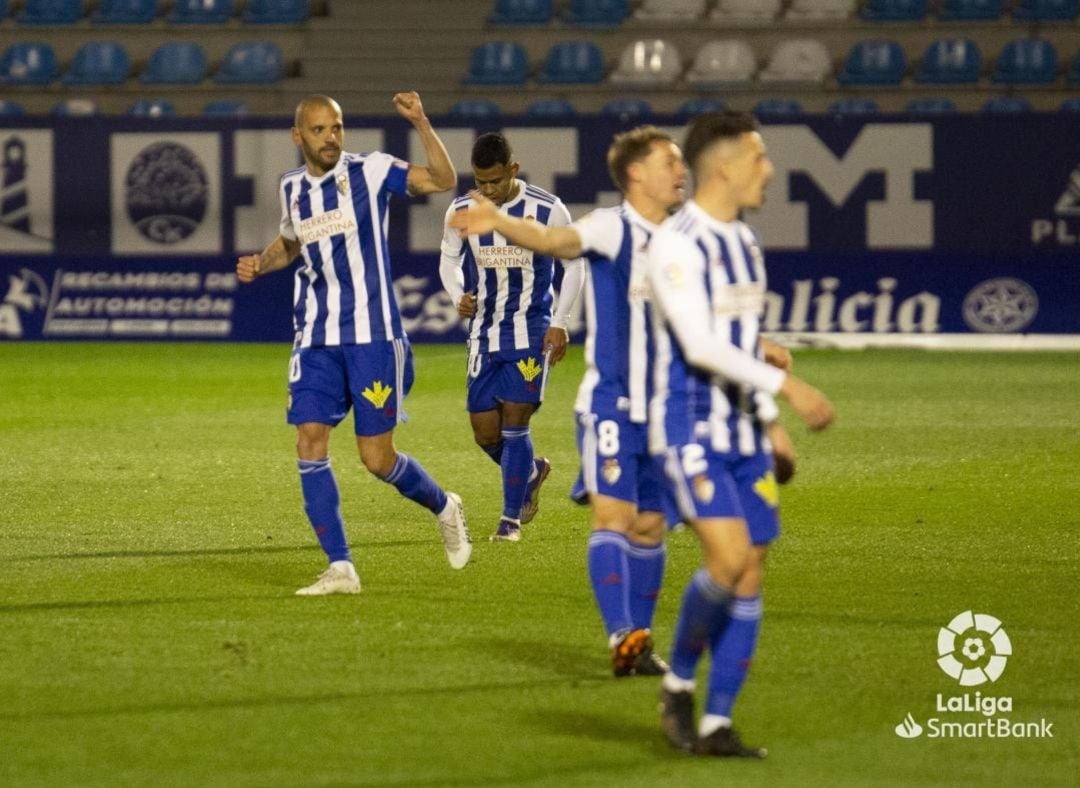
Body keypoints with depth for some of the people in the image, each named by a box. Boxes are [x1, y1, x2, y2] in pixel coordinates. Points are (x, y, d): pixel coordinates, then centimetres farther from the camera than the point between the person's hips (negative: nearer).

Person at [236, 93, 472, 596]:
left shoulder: (369, 171, -5)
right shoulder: (291, 188, 9)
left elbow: (443, 180, -14)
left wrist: (420, 123, -25)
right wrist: (259, 264, 10)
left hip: (373, 336, -4)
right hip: (316, 341, 4)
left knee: (377, 458, -3)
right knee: (310, 444, -9)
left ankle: (443, 508, 28)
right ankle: (340, 569, -4)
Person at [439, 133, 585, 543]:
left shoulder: (547, 210, -10)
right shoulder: (461, 212, -3)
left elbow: (573, 264, 1)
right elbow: (449, 260, 12)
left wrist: (560, 323, -6)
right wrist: (459, 296, -9)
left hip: (531, 331, -3)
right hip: (484, 332, 4)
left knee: (514, 422, -10)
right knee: (485, 432, 3)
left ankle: (511, 518, 2)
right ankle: (531, 471, 34)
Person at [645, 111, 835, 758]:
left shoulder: (745, 243, 14)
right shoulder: (677, 245, -14)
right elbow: (700, 345, -23)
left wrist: (771, 426, 16)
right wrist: (789, 386, -26)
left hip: (743, 434, 8)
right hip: (691, 430, -8)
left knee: (751, 575, 2)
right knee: (730, 560, -20)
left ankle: (717, 724, 6)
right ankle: (679, 681, 3)